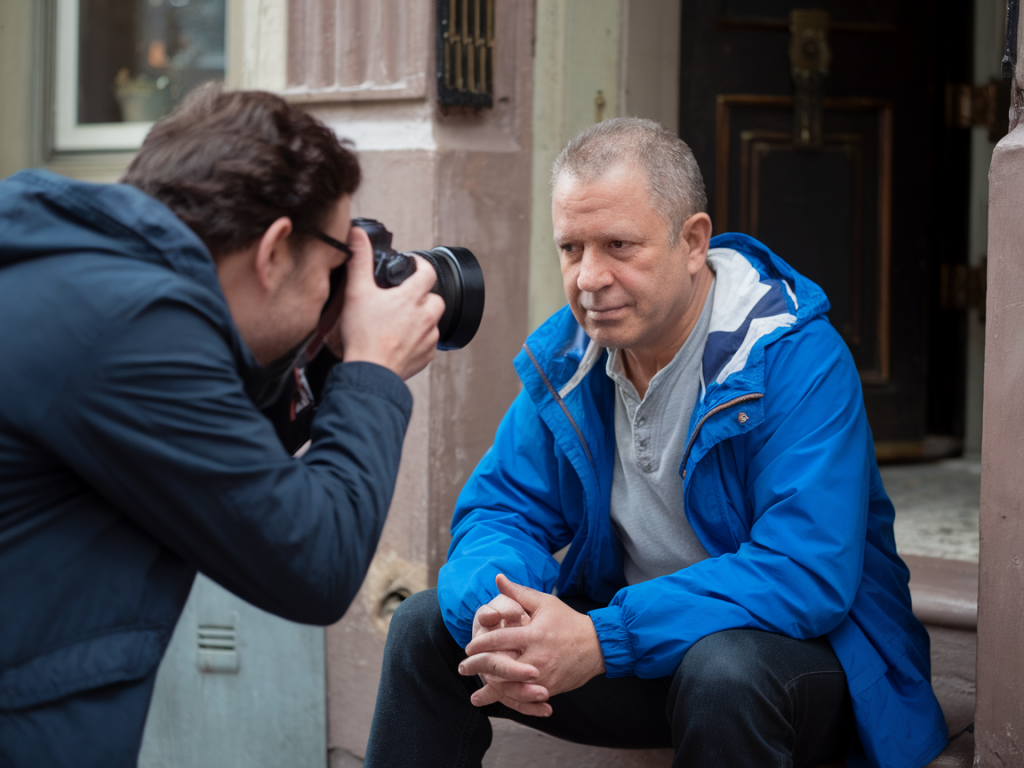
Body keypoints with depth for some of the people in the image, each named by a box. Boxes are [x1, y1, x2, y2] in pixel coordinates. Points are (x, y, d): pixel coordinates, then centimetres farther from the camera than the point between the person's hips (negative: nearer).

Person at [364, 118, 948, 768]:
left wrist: (604, 639, -38)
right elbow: (501, 509, -1)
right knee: (425, 626, -6)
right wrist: (494, 610, -27)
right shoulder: (566, 353, -2)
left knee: (722, 672, -39)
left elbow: (805, 575, -31)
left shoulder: (799, 360, -23)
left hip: (800, 643, -5)